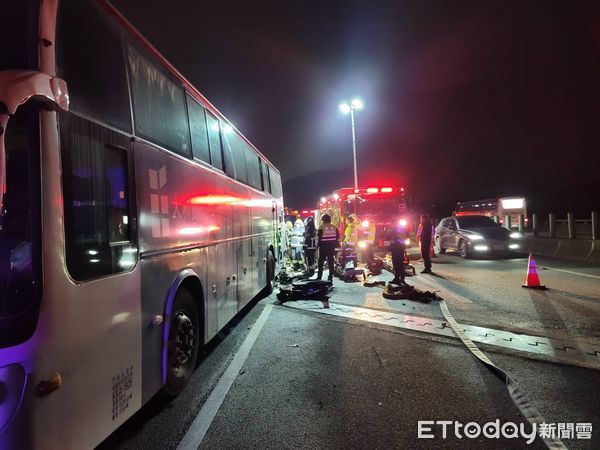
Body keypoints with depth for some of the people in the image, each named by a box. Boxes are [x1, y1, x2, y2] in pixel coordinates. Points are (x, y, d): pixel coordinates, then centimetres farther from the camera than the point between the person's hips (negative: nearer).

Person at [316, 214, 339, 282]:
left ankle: (319, 276, 6)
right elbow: (338, 237, 8)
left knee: (321, 262, 6)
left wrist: (317, 245, 1)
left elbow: (318, 237, -8)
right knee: (330, 261, 8)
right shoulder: (334, 227, 5)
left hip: (323, 246, -3)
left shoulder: (321, 227, -8)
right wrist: (336, 245, 15)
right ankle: (330, 276, 8)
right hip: (331, 247, 4)